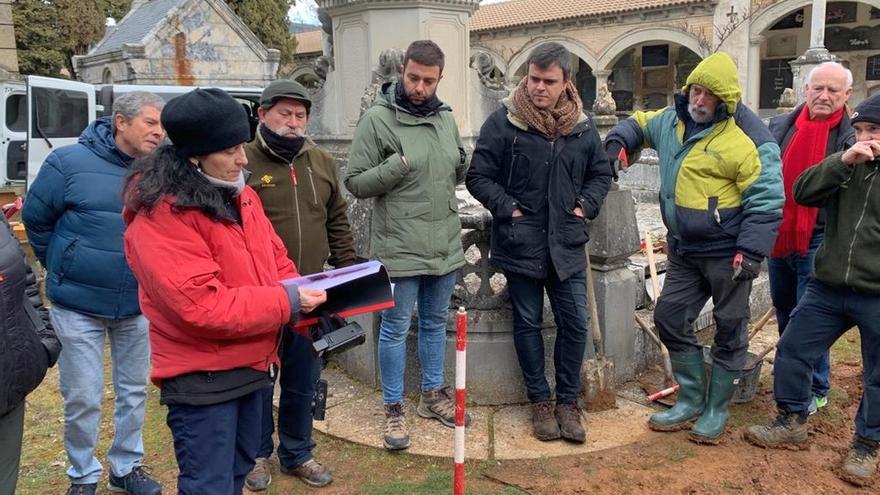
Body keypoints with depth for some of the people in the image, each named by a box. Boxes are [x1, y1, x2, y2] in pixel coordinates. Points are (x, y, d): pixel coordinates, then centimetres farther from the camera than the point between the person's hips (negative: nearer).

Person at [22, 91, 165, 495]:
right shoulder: (70, 162, -13)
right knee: (83, 399, 6)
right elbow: (36, 218, 0)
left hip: (137, 305, 3)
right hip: (78, 305, -3)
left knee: (134, 391, 15)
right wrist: (62, 268, 7)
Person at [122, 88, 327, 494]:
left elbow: (274, 259, 14)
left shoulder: (240, 196, 6)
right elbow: (201, 307, -27)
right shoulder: (161, 218, -22)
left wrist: (305, 299, -5)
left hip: (252, 364, 9)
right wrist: (287, 302, -23)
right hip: (201, 378, -8)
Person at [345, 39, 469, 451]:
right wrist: (397, 167, -23)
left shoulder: (446, 117, 7)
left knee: (436, 323, 18)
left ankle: (433, 394, 36)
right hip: (400, 247, -6)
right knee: (395, 329, 6)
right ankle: (394, 409, 22)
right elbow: (355, 183, -10)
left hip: (446, 244, 6)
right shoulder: (377, 119, -10)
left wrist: (462, 163, -4)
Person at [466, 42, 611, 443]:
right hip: (520, 244, -3)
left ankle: (567, 401, 23)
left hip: (567, 245, 3)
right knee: (528, 324, 8)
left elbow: (600, 174, 16)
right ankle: (540, 401, 24)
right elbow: (478, 176, -4)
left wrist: (586, 206, 1)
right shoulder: (503, 122, -8)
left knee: (575, 324, 5)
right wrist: (508, 209, -13)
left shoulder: (583, 127, 3)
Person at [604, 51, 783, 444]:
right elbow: (639, 124, 25)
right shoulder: (672, 120, 4)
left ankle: (717, 410, 23)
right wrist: (617, 143, 4)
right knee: (670, 318, 9)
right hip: (683, 250, 7)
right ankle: (691, 400, 25)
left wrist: (750, 253, -23)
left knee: (729, 329, 7)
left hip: (726, 253, -7)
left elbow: (766, 200, -18)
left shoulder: (746, 140, -18)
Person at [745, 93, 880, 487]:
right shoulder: (847, 166, 7)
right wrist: (843, 160, -16)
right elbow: (802, 192, -8)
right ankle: (792, 425, 27)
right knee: (792, 352, 9)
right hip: (826, 288, 4)